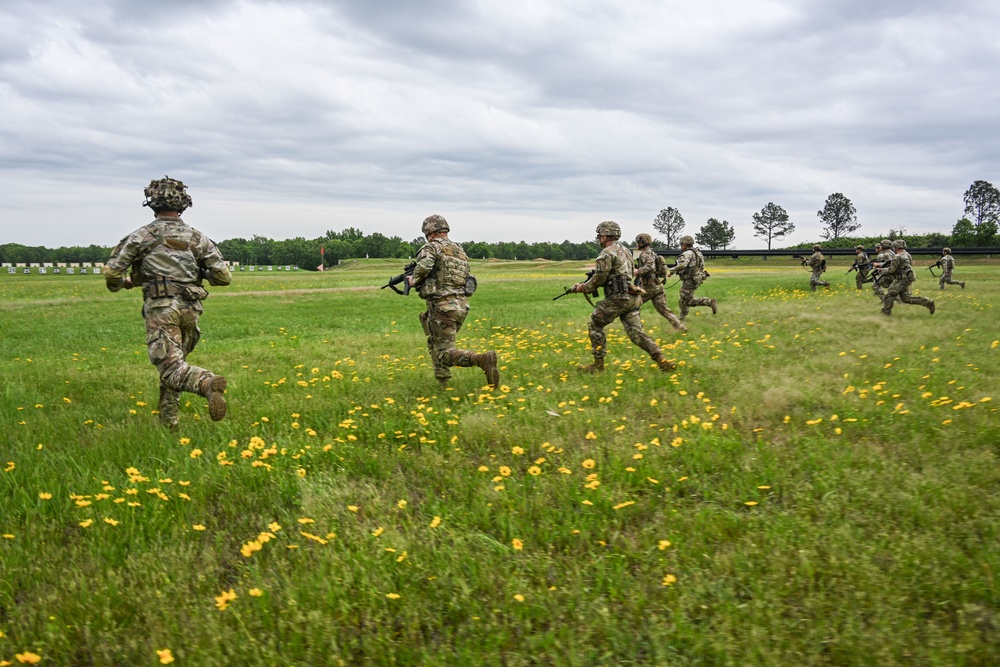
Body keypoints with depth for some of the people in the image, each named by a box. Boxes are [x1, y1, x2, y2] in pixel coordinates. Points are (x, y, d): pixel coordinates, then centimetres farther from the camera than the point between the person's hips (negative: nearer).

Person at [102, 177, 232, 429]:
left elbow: (111, 271, 1)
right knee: (173, 363, 18)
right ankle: (167, 422, 21)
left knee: (171, 367, -12)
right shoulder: (197, 238, 11)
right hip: (190, 310, 4)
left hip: (161, 309, -4)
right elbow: (224, 277, 7)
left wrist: (120, 284, 25)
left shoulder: (142, 236, 4)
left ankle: (208, 383, -42)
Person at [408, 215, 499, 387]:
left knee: (445, 354, -7)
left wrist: (414, 279, -2)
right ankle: (443, 383, 23)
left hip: (443, 307, -8)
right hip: (462, 306, 8)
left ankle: (482, 359, -28)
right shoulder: (459, 249, 19)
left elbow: (424, 266, -23)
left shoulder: (432, 247, -4)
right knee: (434, 342, 25)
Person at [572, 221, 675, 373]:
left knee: (595, 325, 9)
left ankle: (598, 364, 12)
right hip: (631, 298, 8)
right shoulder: (625, 251, 19)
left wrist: (583, 288, 5)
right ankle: (662, 361, -6)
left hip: (617, 299, -8)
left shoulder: (607, 253, -10)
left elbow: (599, 279, -12)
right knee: (635, 331, 5)